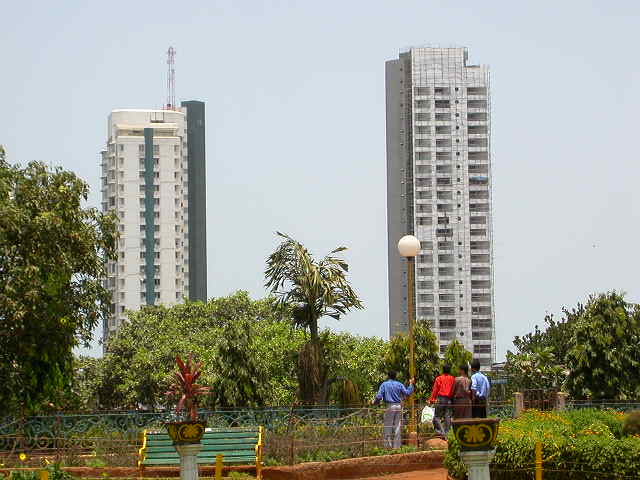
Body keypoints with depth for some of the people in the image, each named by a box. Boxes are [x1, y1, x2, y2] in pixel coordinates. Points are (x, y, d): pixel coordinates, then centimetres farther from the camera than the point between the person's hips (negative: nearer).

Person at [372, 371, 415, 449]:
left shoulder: (384, 385, 0)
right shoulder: (399, 384, 5)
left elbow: (379, 396, -7)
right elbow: (407, 393, 3)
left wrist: (374, 402, 12)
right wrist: (411, 384, 15)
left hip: (389, 406, -3)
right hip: (398, 407, 3)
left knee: (388, 427, 1)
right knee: (397, 426, 7)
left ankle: (388, 445, -3)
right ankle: (397, 445, 7)